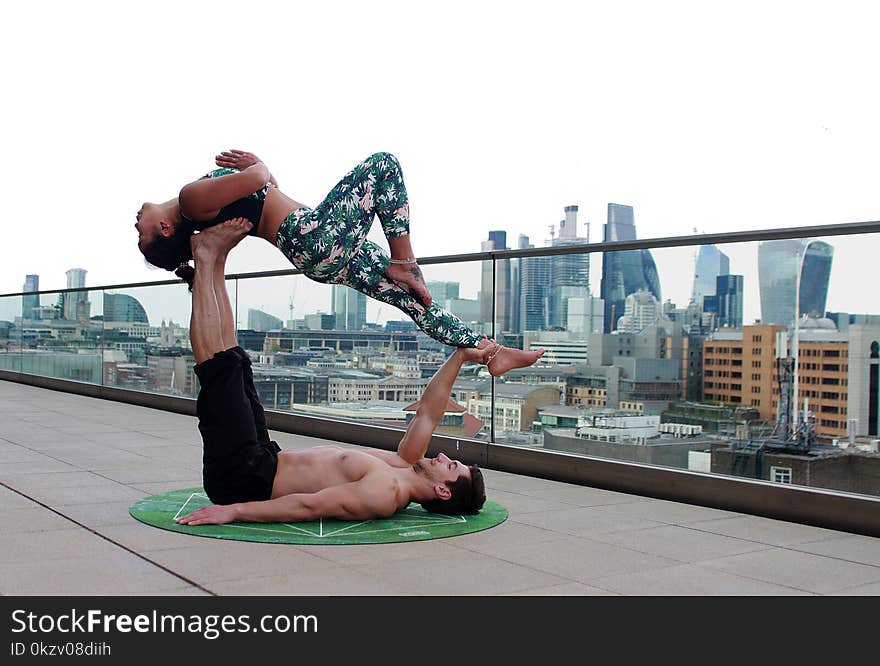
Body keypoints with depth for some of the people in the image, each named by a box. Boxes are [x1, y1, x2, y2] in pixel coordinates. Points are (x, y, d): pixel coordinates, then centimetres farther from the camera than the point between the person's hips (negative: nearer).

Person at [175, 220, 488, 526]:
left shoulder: (385, 494, -23)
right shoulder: (404, 469, 5)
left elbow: (309, 506, -27)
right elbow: (427, 412, 13)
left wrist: (234, 510, -29)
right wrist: (458, 356, 9)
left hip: (244, 479, -8)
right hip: (263, 462, 8)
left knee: (222, 366, -14)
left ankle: (207, 257, 1)